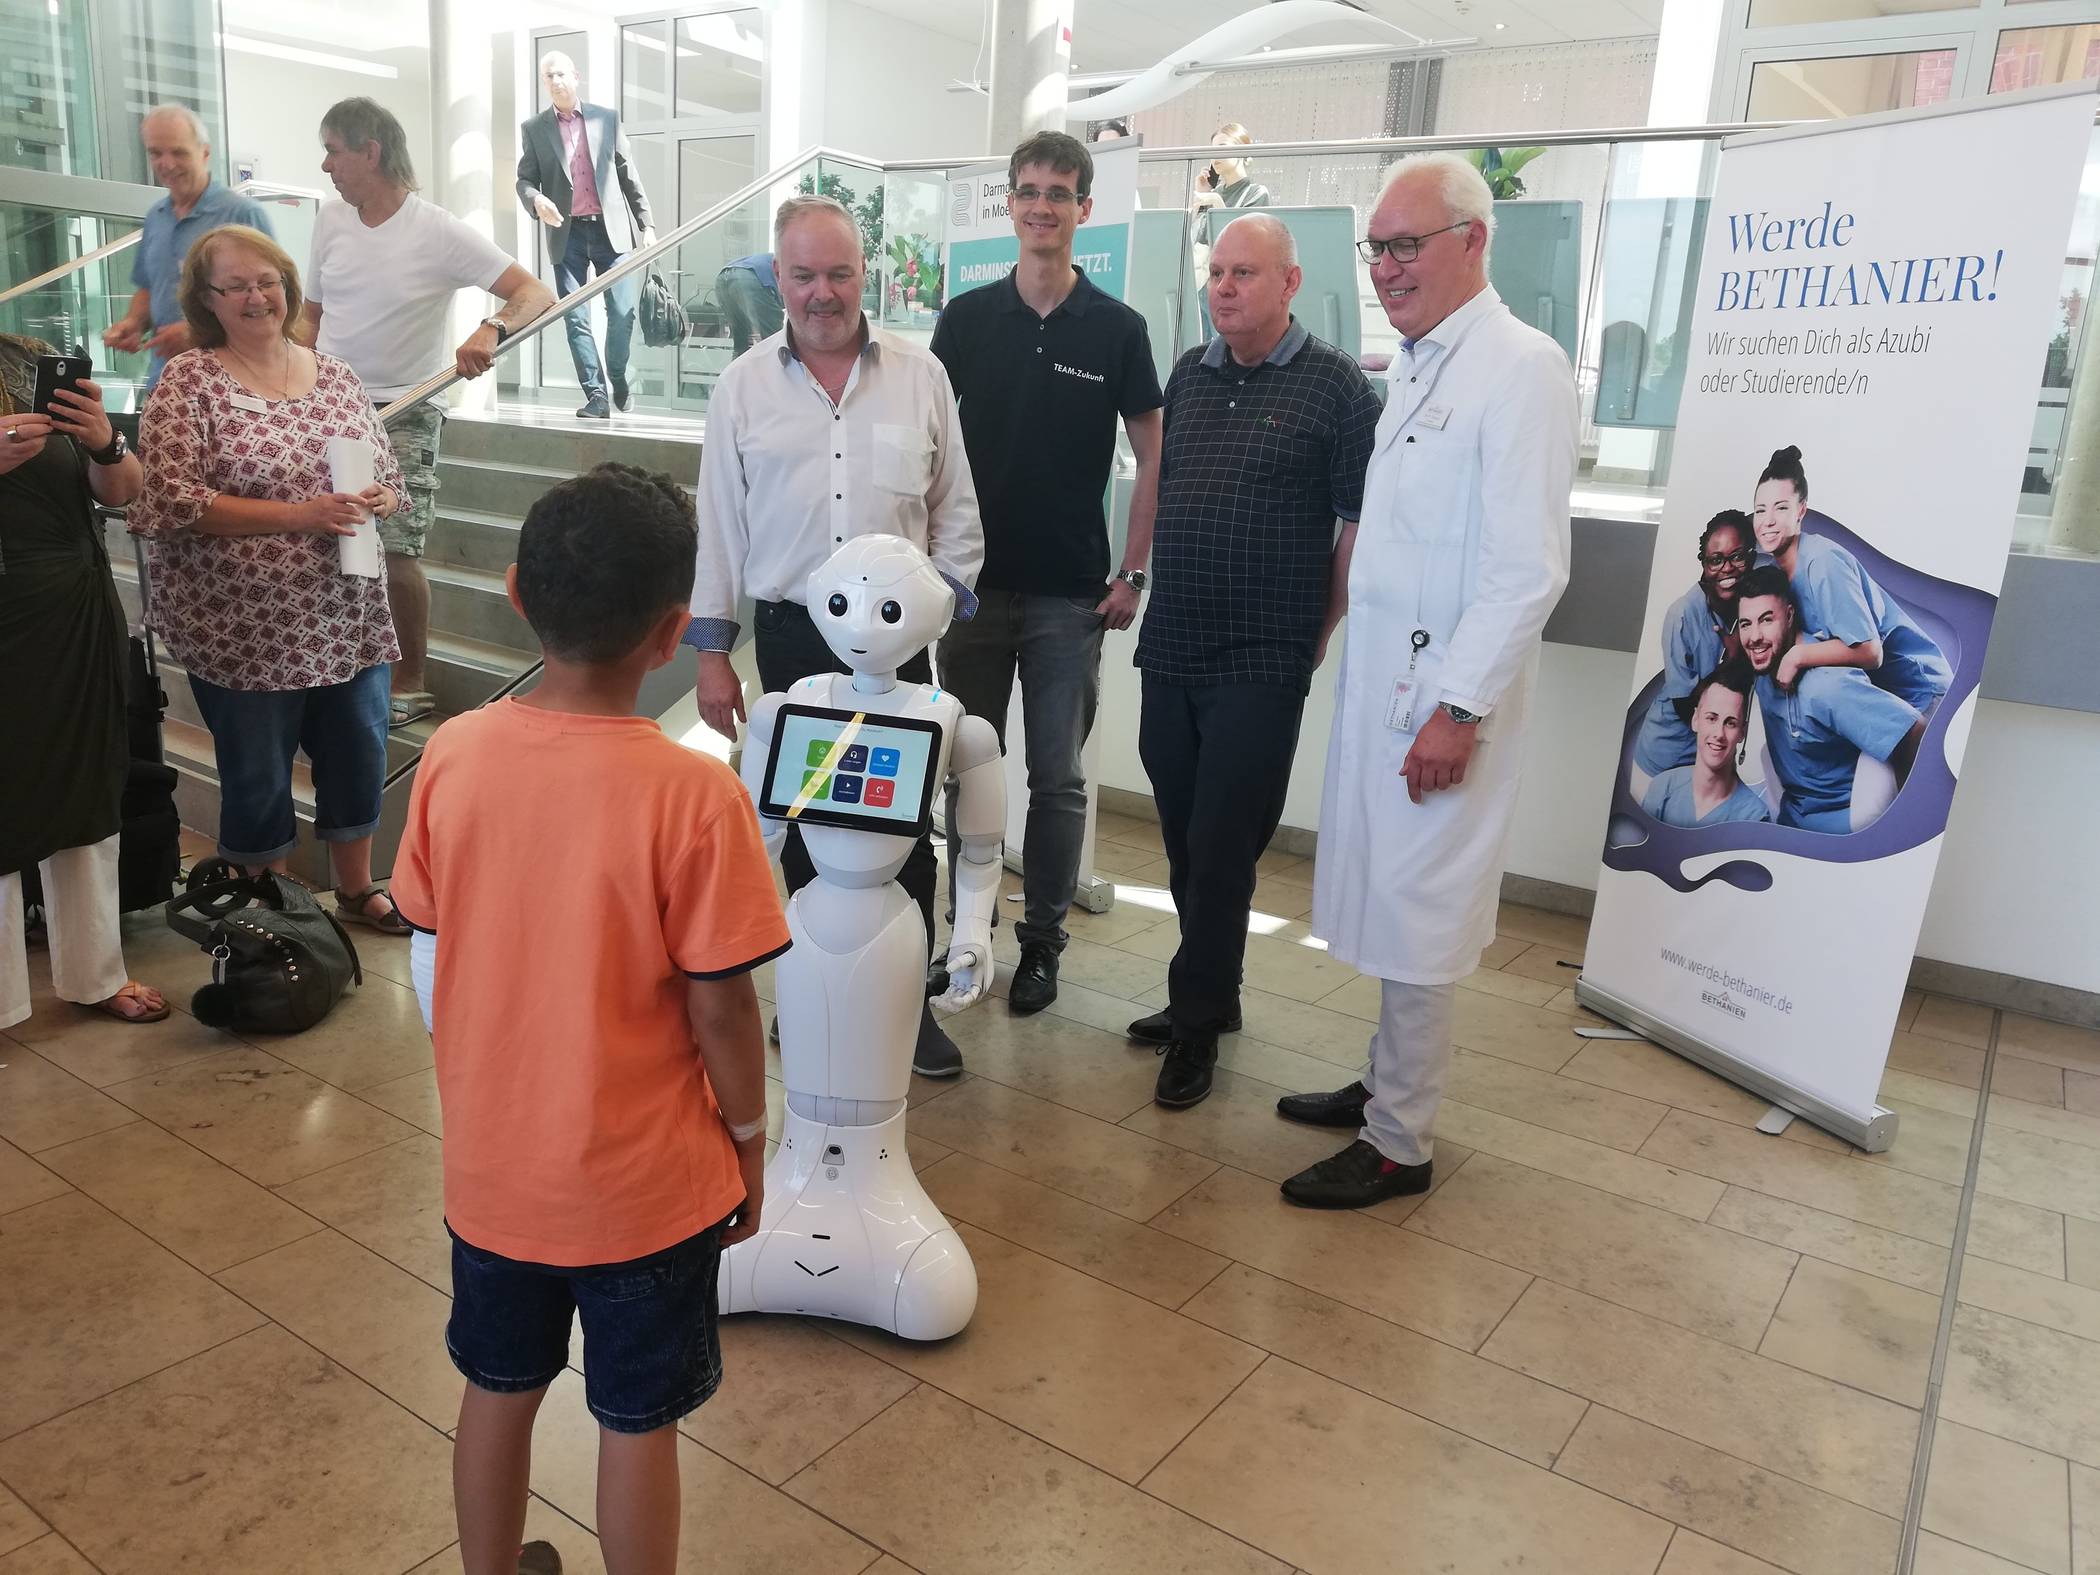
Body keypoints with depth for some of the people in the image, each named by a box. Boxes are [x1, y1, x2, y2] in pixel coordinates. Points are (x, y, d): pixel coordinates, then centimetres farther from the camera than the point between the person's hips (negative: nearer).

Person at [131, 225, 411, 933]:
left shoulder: (335, 375, 8)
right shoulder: (188, 383, -6)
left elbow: (387, 477, 14)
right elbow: (171, 501, -14)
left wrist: (378, 500, -11)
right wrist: (298, 515, -21)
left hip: (347, 617, 4)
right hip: (244, 630, -4)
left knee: (358, 755, 14)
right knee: (258, 776, 9)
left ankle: (357, 889, 36)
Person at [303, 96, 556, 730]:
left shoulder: (438, 232, -9)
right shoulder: (330, 220, 7)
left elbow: (534, 293, -15)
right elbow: (313, 316, 15)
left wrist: (491, 330, -35)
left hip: (402, 415, -5)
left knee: (395, 554, -9)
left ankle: (410, 682, 9)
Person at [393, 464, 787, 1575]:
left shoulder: (452, 757, -11)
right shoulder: (694, 794, -24)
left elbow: (427, 967, -1)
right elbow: (720, 1010, -17)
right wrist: (750, 1142, 0)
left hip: (490, 1167, 4)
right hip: (644, 1182, -4)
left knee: (498, 1389, 25)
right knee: (638, 1423, 16)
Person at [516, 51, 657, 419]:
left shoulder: (606, 118, 8)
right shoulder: (534, 129, 8)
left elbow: (628, 173, 10)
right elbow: (524, 179, 6)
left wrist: (645, 223, 6)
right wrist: (536, 200, -17)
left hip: (611, 229, 0)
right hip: (567, 234, 1)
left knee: (623, 312, -5)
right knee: (575, 319, -2)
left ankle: (618, 377, 20)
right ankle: (596, 396, 4)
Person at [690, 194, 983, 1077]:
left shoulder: (921, 376, 3)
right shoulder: (743, 386, 3)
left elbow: (955, 511, 6)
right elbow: (720, 524, 4)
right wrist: (712, 652, 1)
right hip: (791, 634, 0)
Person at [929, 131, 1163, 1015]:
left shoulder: (1117, 329, 0)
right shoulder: (967, 317, 4)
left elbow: (1152, 456, 3)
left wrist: (1133, 575, -3)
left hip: (1071, 593, -1)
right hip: (975, 578, 2)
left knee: (1057, 777, 6)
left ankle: (1042, 941, 19)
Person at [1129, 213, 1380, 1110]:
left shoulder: (1334, 384, -5)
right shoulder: (1188, 375, 11)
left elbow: (1362, 522, -5)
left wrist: (1318, 631, -3)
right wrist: (1163, 598, 15)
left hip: (1261, 664, -6)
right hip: (1169, 653, 6)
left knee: (1222, 849, -1)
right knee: (1186, 841, 14)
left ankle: (1197, 1021, 14)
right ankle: (1212, 996, 30)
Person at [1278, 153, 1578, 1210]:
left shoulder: (1520, 368, -13)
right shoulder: (1414, 366, 15)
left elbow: (1527, 567, -18)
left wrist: (1460, 709, -20)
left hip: (1443, 692, -8)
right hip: (1380, 679, 8)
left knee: (1414, 917, 0)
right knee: (1385, 900, 16)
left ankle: (1398, 1144, 13)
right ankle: (1387, 1083, 32)